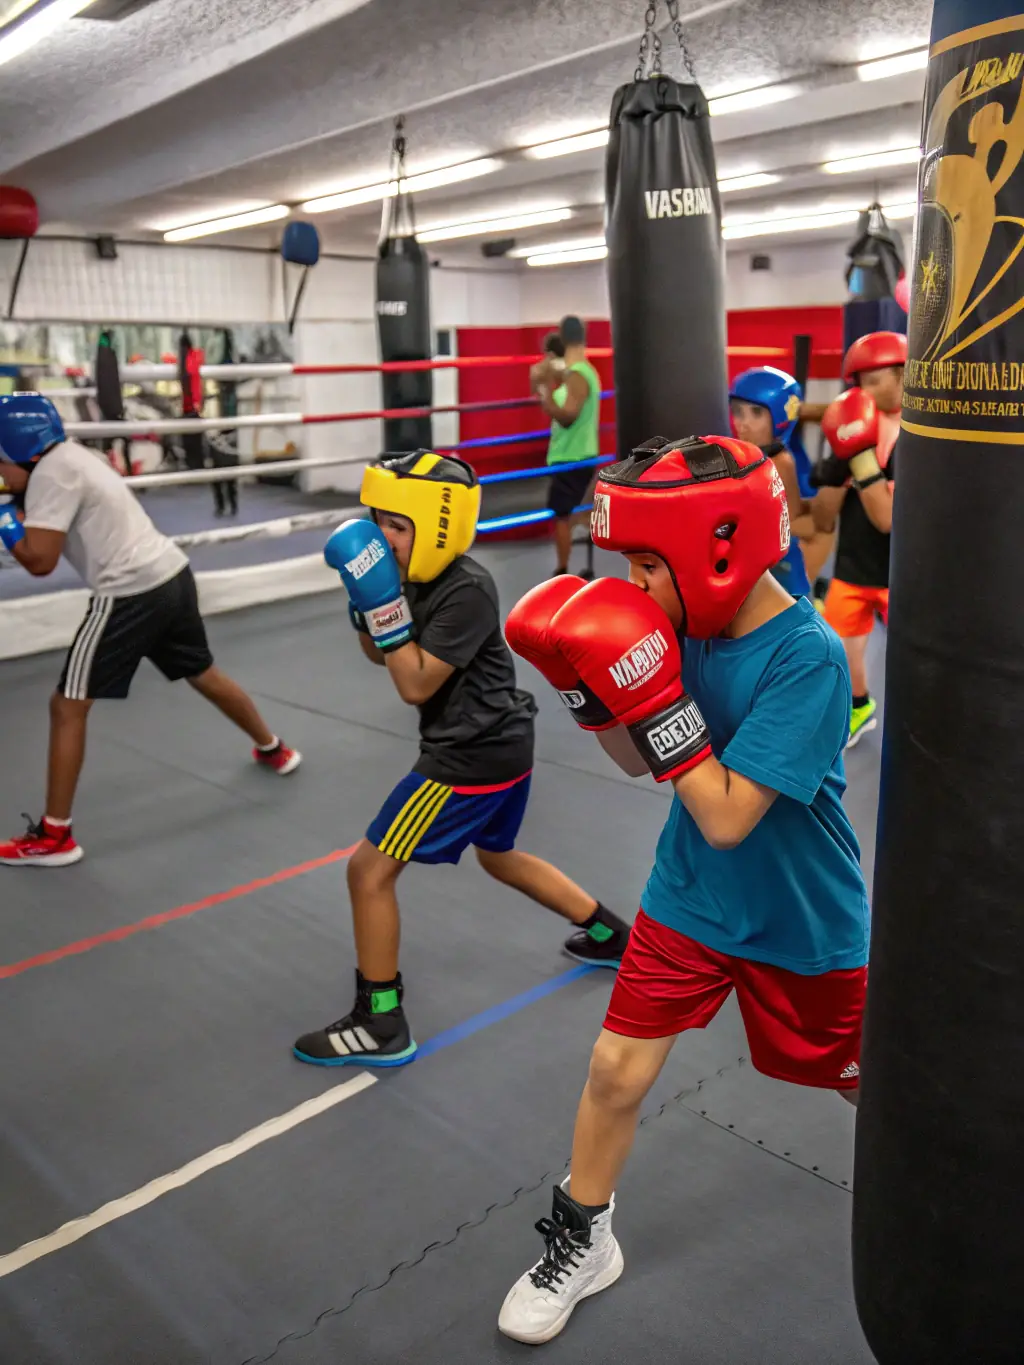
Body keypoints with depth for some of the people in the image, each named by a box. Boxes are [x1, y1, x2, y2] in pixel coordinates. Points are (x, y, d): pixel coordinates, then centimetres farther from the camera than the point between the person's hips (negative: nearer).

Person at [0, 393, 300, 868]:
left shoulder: (50, 472, -11)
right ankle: (274, 750, 46)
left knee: (67, 707, -1)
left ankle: (53, 836, 4)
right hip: (171, 575, 9)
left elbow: (39, 560, -17)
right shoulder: (71, 456, 17)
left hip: (132, 593, -9)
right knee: (204, 675, 28)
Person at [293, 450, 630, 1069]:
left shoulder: (467, 590, -22)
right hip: (502, 742, 10)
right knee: (500, 856, 30)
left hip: (474, 757, -10)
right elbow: (380, 656, 12)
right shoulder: (422, 574, 4)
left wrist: (385, 603, -26)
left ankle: (380, 1026, 9)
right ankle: (611, 935, 44)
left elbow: (416, 685, -22)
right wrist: (364, 602, -5)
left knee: (370, 871, -3)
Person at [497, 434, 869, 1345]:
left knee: (861, 1080, 19)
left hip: (802, 925, -4)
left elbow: (727, 817, -30)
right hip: (689, 901, 4)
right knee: (617, 1071, 4)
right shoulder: (691, 624, -10)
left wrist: (651, 695, -34)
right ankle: (582, 1243, 29)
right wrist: (589, 683, -15)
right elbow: (640, 762, 0)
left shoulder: (808, 656, -29)